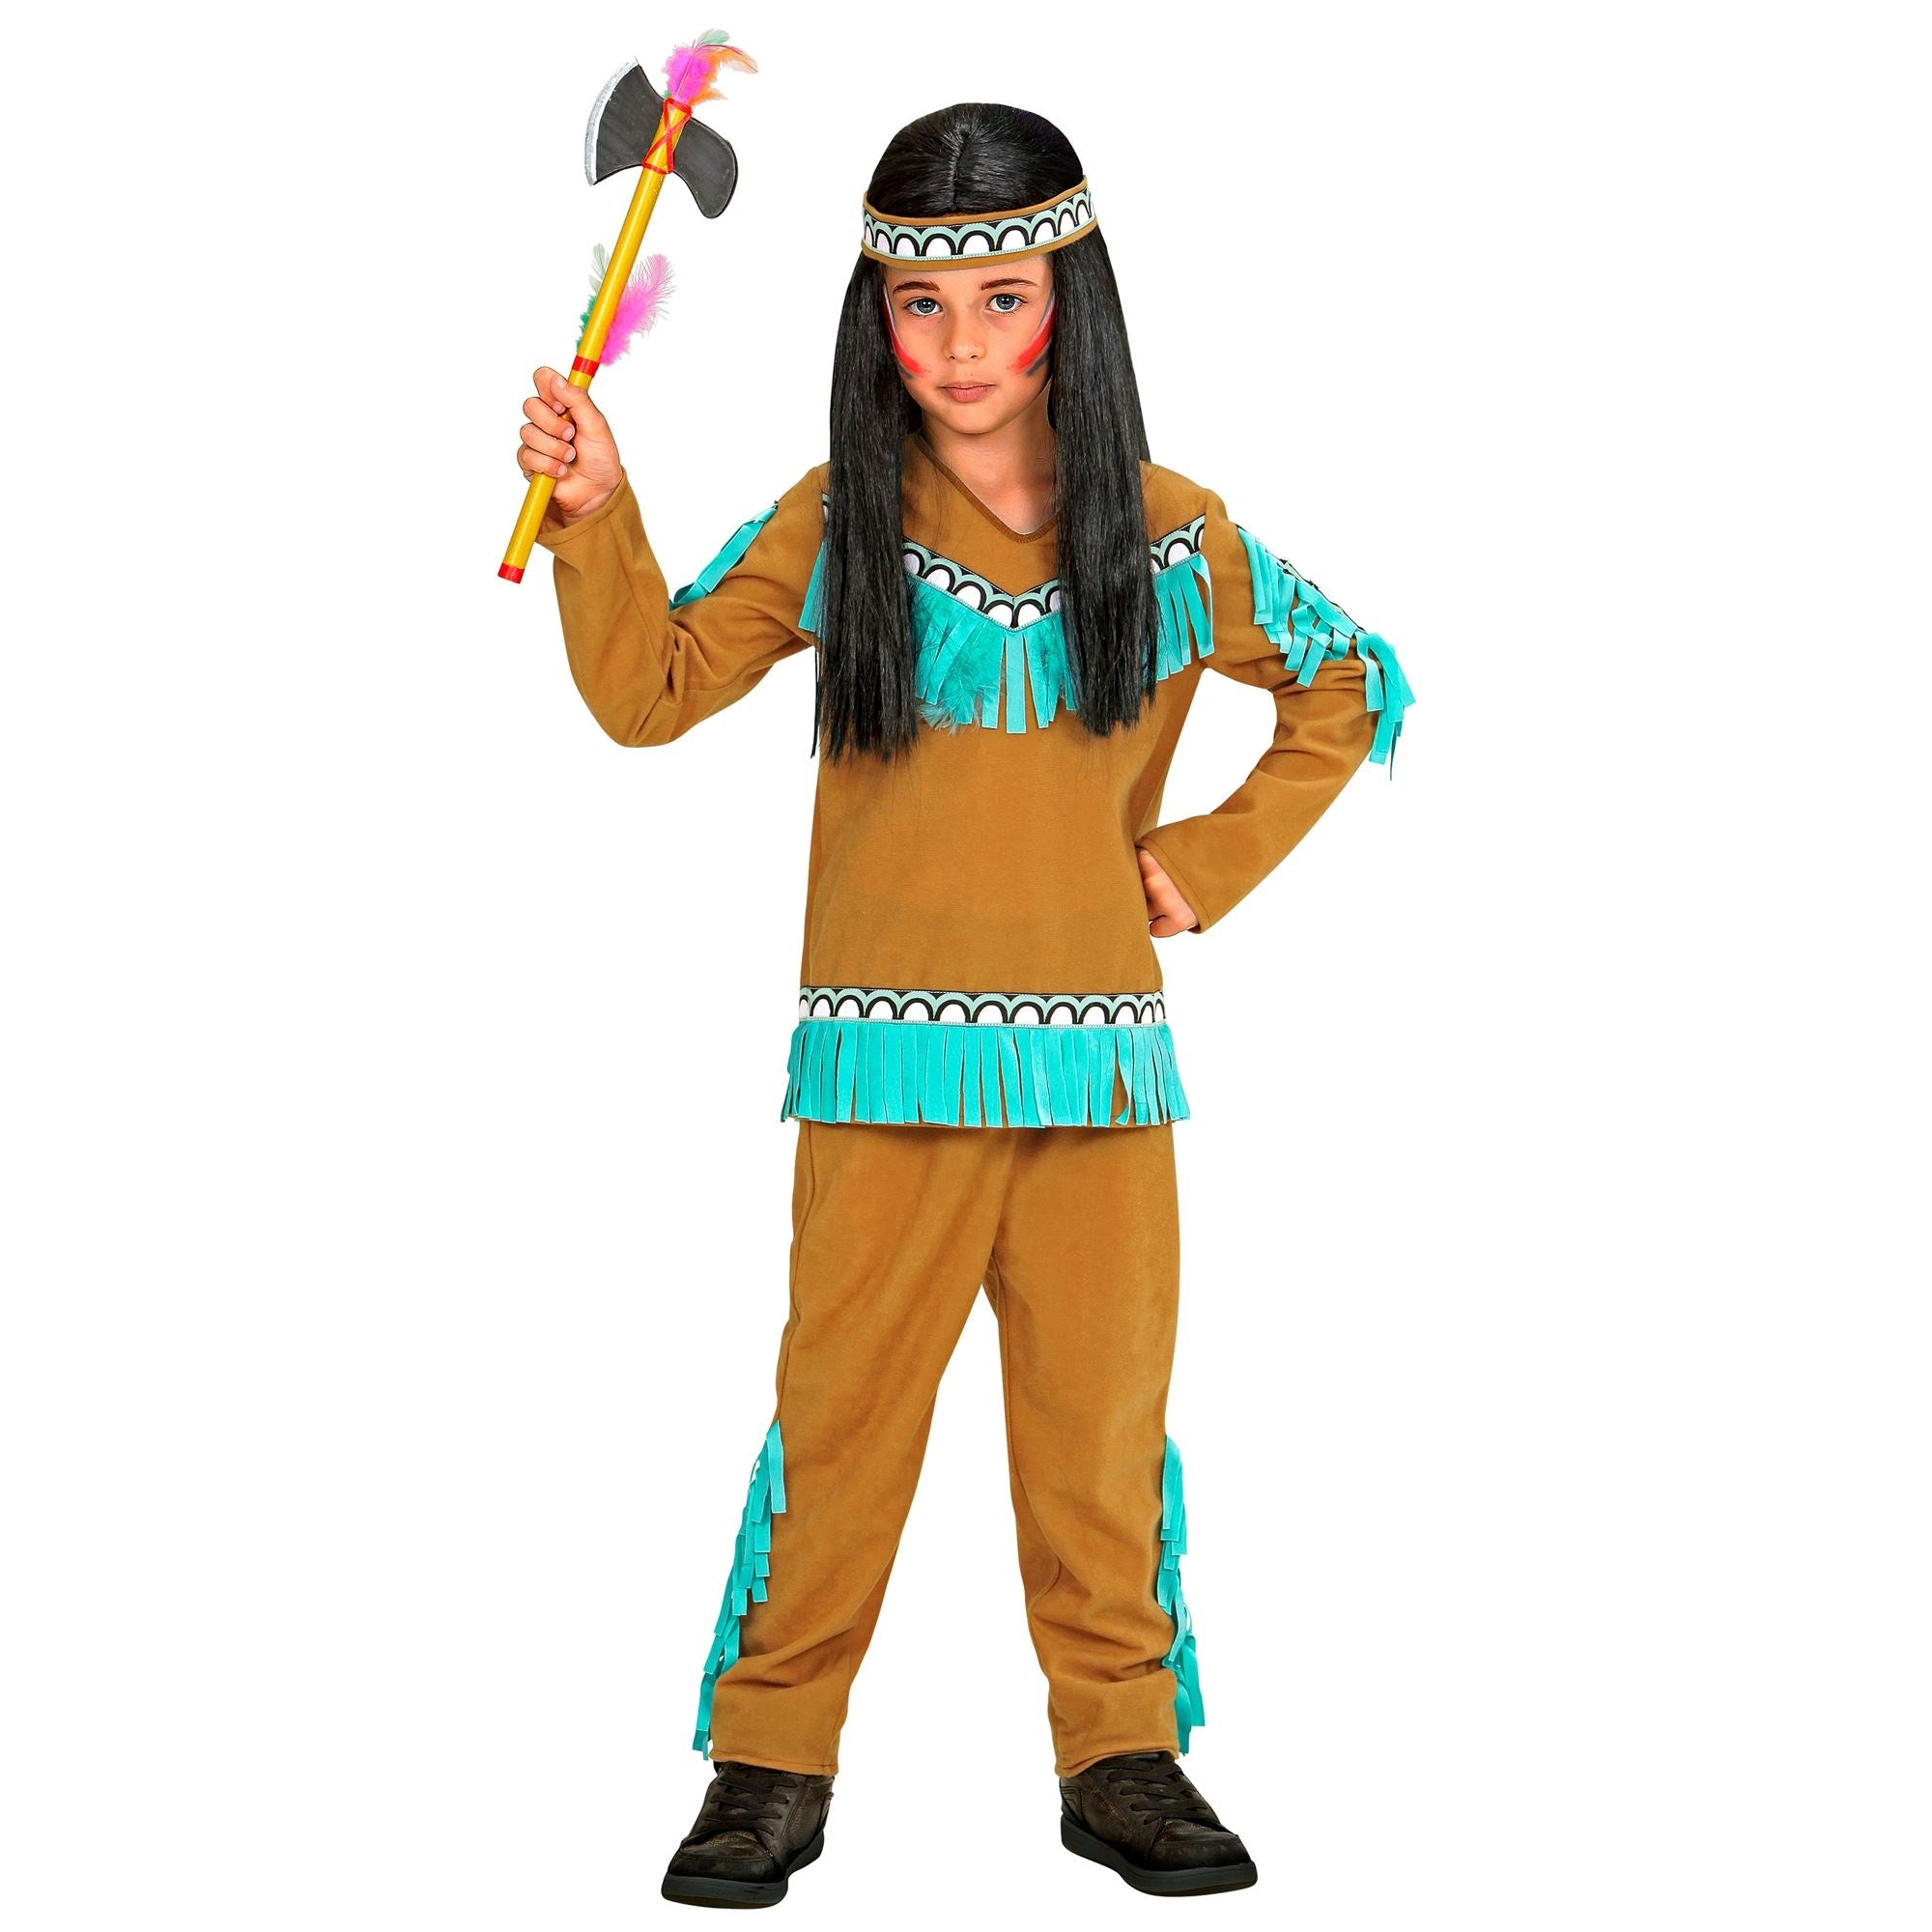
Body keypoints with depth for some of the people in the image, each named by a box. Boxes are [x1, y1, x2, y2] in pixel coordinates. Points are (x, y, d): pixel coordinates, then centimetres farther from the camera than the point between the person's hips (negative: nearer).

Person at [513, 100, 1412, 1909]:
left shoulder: (1169, 539, 3)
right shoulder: (834, 527, 1)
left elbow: (1356, 683, 15)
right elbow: (650, 692, 0)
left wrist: (1214, 857, 6)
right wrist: (596, 515, -14)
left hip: (1101, 1060, 1)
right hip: (888, 1064, -1)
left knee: (1104, 1419, 9)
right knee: (839, 1414, 1)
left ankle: (1122, 1754, 23)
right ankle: (770, 1762, 15)